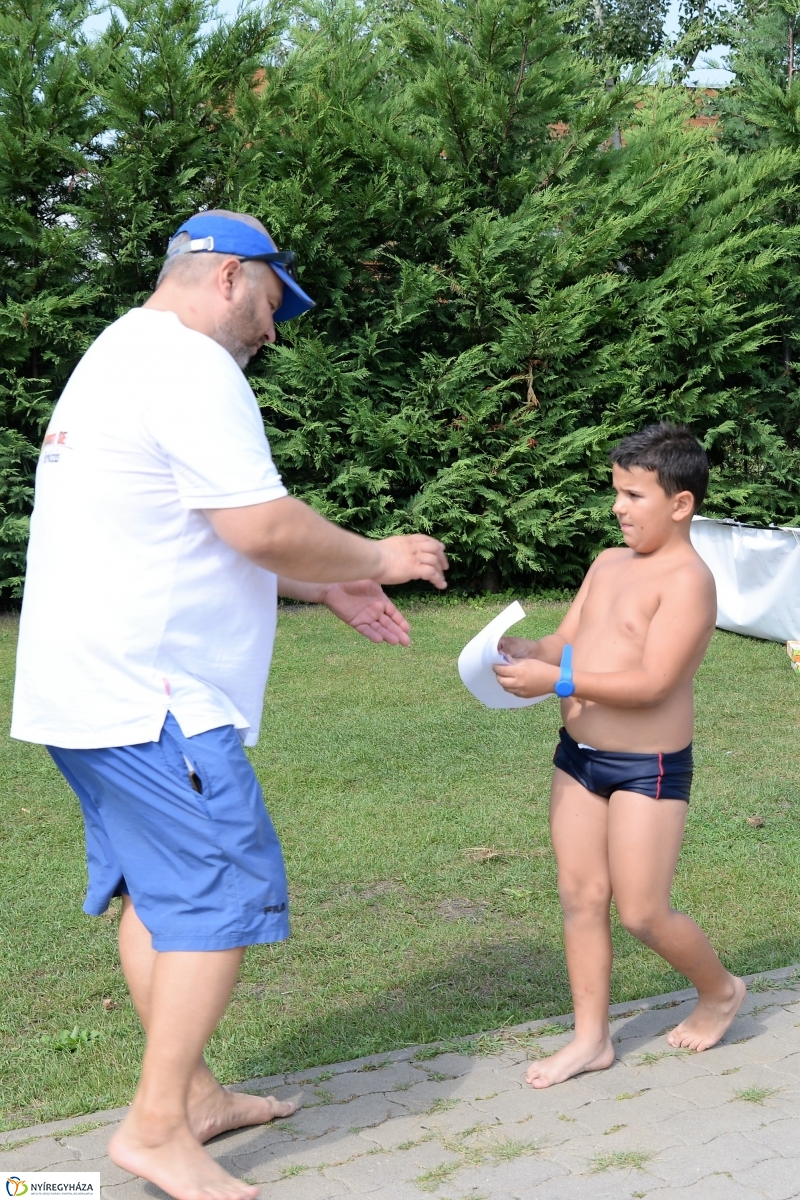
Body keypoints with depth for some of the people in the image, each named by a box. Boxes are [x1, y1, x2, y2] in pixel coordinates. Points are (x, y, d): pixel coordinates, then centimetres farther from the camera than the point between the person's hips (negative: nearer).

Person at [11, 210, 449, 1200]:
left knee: (155, 891, 16)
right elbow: (264, 528, -19)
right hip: (150, 698, -11)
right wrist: (377, 559, -1)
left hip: (85, 692, 11)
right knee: (223, 896, -5)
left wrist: (326, 590, 22)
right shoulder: (189, 365, -12)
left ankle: (191, 1093, 26)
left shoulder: (118, 357, 22)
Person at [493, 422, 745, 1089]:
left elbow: (651, 684, -24)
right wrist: (522, 651, -10)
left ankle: (720, 990, 27)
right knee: (580, 896, 9)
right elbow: (567, 643, 11)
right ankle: (591, 1039, 20)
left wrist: (556, 682, -27)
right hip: (579, 757, 8)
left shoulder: (687, 579, -16)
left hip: (648, 769, -7)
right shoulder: (608, 564, 10)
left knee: (641, 912, 0)